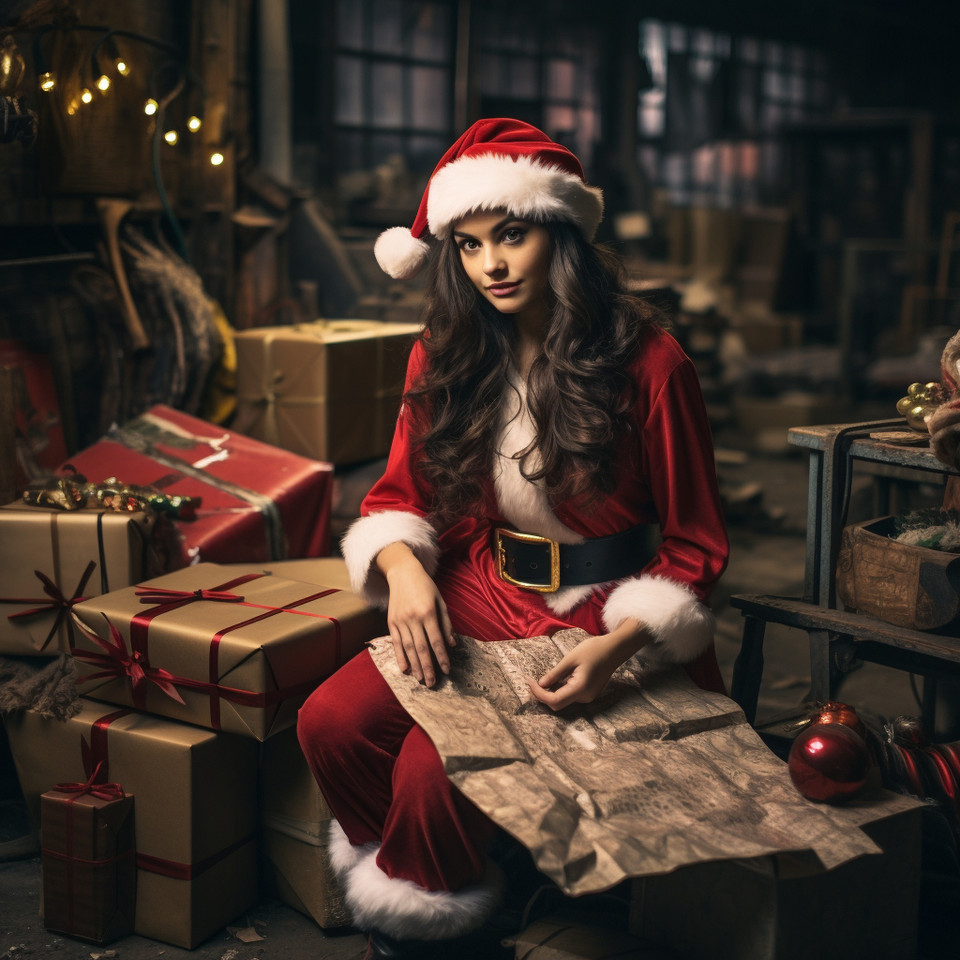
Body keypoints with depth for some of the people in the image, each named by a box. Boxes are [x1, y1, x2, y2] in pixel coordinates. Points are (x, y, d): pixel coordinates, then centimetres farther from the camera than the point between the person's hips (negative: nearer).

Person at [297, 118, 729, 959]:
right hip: (476, 603, 5)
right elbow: (400, 494, 10)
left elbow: (696, 544, -6)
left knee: (433, 768, -24)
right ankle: (407, 875, 9)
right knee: (330, 721, -18)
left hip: (598, 620, -5)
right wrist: (404, 567, -15)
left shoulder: (648, 364, -12)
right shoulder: (446, 356, 4)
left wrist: (615, 648, -21)